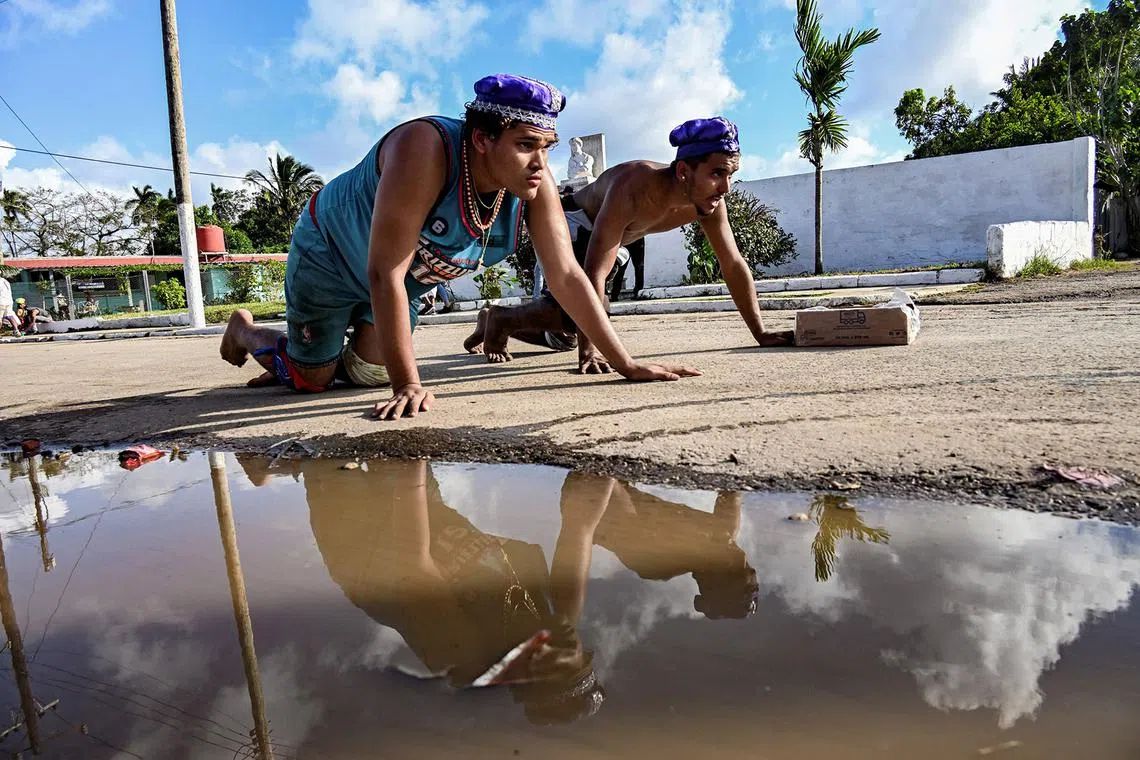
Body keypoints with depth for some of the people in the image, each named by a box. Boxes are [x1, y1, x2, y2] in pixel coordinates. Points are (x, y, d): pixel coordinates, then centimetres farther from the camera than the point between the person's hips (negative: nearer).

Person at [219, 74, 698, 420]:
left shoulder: (534, 183, -24)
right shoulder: (425, 150, -41)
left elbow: (566, 276, -20)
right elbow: (385, 273, -40)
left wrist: (626, 365, -23)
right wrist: (409, 385, -40)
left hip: (403, 280, 6)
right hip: (329, 253, -5)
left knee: (370, 373, 11)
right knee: (312, 378, 4)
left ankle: (297, 361, 43)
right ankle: (244, 330, 35)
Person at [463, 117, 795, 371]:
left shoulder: (710, 201, -23)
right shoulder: (634, 186, -42)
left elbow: (734, 264, -13)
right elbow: (595, 271, -47)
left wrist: (761, 333, -13)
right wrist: (589, 349, -52)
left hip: (612, 242, 7)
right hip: (570, 223, -7)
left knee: (563, 335, 14)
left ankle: (494, 321, 40)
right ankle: (500, 318, -4)